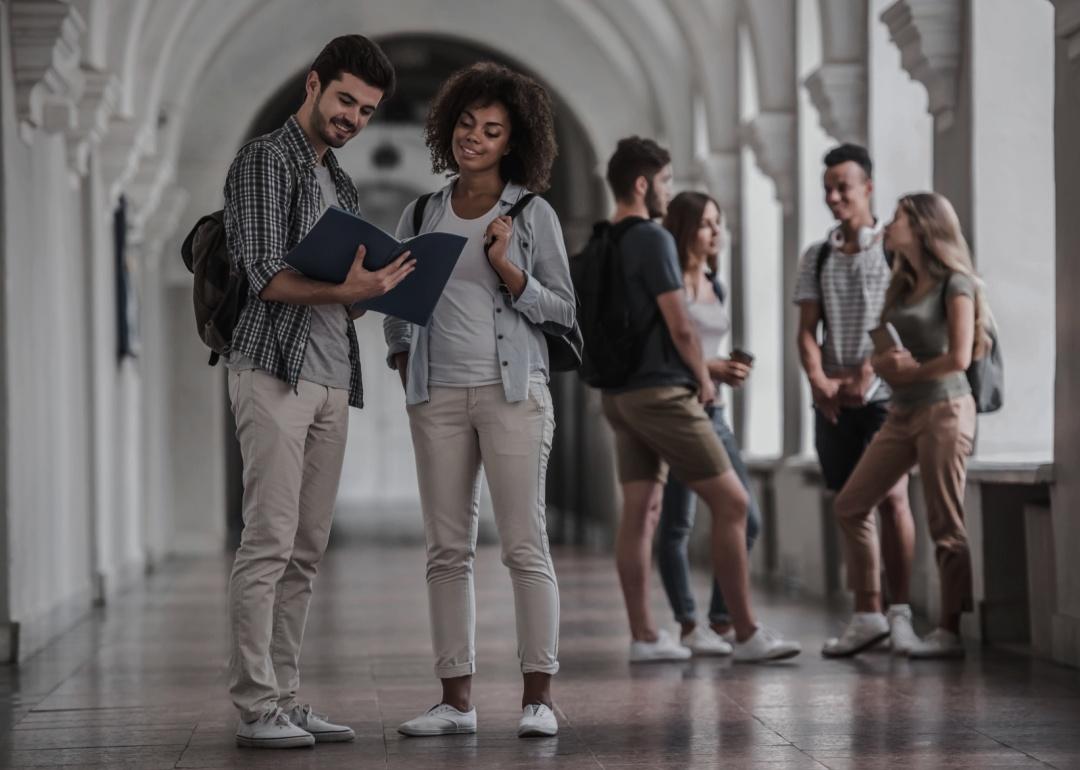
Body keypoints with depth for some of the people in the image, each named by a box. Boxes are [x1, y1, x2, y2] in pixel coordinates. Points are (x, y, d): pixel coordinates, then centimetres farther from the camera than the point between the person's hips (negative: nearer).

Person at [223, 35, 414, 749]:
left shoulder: (342, 185, 23)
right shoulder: (266, 160, -2)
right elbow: (268, 278, -13)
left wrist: (381, 286, 4)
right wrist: (344, 290, -27)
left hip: (333, 380, 8)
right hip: (275, 373, -8)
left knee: (306, 550, 6)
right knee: (269, 542, -11)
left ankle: (286, 698, 8)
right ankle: (257, 708, -10)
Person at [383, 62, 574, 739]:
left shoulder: (533, 215, 3)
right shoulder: (420, 215, 13)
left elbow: (562, 309, 1)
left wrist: (506, 268, -12)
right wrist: (406, 370, 8)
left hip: (512, 390, -4)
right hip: (438, 396, 4)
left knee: (525, 545, -6)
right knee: (448, 550, 3)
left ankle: (539, 696, -4)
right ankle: (457, 699, 6)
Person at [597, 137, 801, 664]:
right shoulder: (653, 239, -14)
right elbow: (680, 327, -16)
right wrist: (704, 378, 0)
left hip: (619, 393, 9)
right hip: (661, 392, -9)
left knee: (640, 511, 8)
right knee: (730, 503, -4)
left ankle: (643, 636, 8)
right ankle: (746, 634, -4)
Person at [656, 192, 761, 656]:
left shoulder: (715, 287, 16)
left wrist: (727, 370, 4)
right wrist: (709, 368, -18)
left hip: (712, 410, 8)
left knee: (745, 517, 3)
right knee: (677, 524, -2)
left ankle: (722, 620, 13)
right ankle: (688, 627, 5)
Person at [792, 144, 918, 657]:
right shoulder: (816, 258, 15)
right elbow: (806, 330, 10)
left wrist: (866, 375, -15)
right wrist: (819, 380, -7)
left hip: (883, 394, -5)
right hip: (832, 400, 5)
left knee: (891, 496, -12)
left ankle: (900, 614, -8)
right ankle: (869, 617, 8)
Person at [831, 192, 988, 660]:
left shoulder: (955, 284, -7)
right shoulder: (901, 287, 16)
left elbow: (959, 358, -15)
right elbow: (880, 359, 15)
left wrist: (908, 371, -3)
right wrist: (887, 364, -8)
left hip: (943, 411, -8)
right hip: (903, 413, 8)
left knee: (945, 525, -7)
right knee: (850, 505, 5)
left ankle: (951, 631, -3)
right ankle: (868, 615, 11)